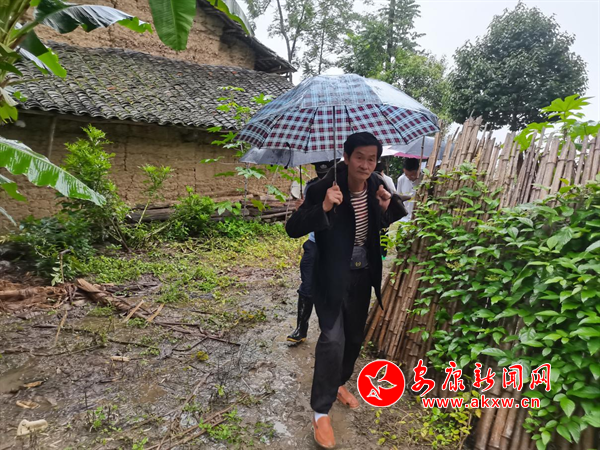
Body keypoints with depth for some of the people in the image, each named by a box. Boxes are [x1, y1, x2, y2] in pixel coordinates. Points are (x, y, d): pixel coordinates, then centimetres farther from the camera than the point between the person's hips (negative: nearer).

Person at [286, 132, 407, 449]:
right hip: (331, 277, -5)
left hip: (362, 275, 6)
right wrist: (324, 207, -39)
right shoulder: (324, 188, -21)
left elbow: (397, 221, 9)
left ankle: (339, 384, 45)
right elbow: (293, 228, -24)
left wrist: (391, 205, -14)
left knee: (355, 336, 18)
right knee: (333, 338, -11)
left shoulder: (376, 186, -5)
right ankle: (321, 412, 8)